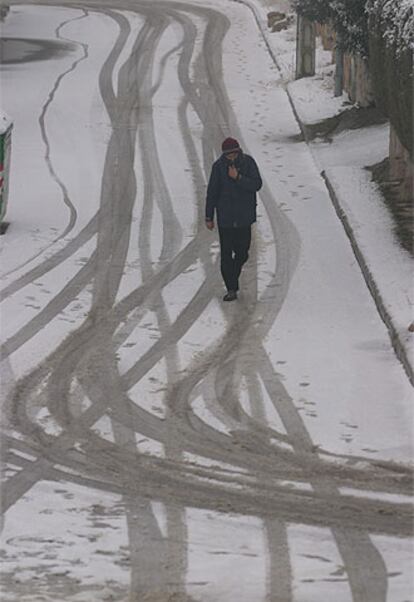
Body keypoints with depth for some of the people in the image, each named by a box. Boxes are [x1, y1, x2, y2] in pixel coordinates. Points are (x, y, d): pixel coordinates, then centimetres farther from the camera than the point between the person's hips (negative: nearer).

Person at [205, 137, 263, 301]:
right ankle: (231, 289, -2)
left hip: (244, 216, 1)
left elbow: (257, 185, -12)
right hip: (225, 216, -1)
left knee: (242, 252, 9)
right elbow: (212, 192, -1)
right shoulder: (218, 166, -6)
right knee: (226, 253, -6)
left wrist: (238, 177, -24)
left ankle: (233, 276, 37)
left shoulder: (248, 163, -4)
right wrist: (209, 217, -1)